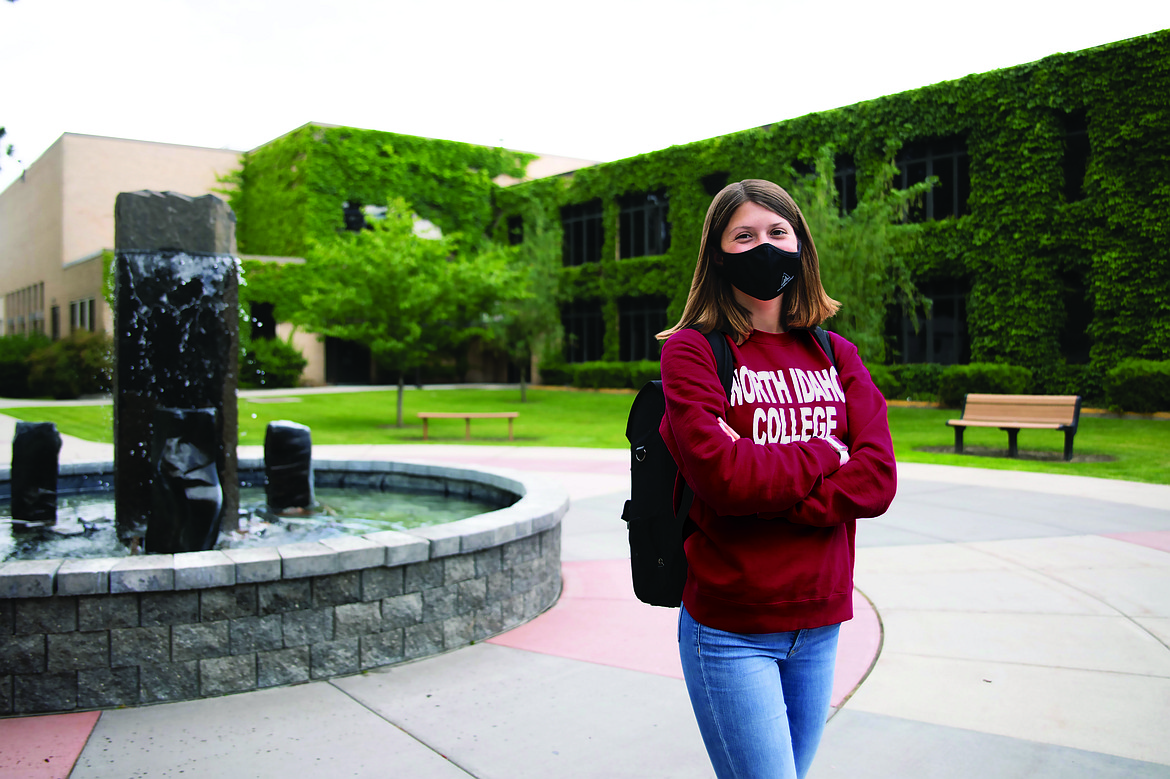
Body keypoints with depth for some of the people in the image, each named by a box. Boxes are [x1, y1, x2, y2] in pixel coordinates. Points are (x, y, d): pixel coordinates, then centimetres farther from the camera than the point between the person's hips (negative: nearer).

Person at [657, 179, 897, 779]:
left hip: (820, 624, 5)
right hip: (729, 630, -4)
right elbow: (722, 474, -19)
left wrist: (766, 490, -15)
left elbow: (877, 479, -4)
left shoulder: (836, 356, 9)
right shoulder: (691, 350, -5)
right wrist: (825, 456, -7)